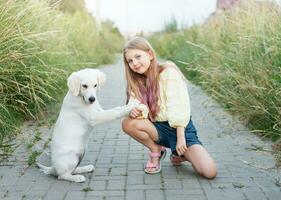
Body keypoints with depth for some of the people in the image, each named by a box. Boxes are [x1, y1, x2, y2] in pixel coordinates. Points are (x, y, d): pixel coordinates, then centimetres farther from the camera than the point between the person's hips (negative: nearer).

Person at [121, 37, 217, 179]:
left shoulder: (168, 72, -12)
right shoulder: (136, 83, 6)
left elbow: (178, 107, -17)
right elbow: (133, 107, -3)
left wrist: (180, 138, -21)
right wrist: (133, 111, -27)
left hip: (180, 128, -4)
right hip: (158, 128, 5)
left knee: (210, 172, -22)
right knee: (127, 123, -25)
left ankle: (181, 154, 10)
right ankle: (156, 151, 2)